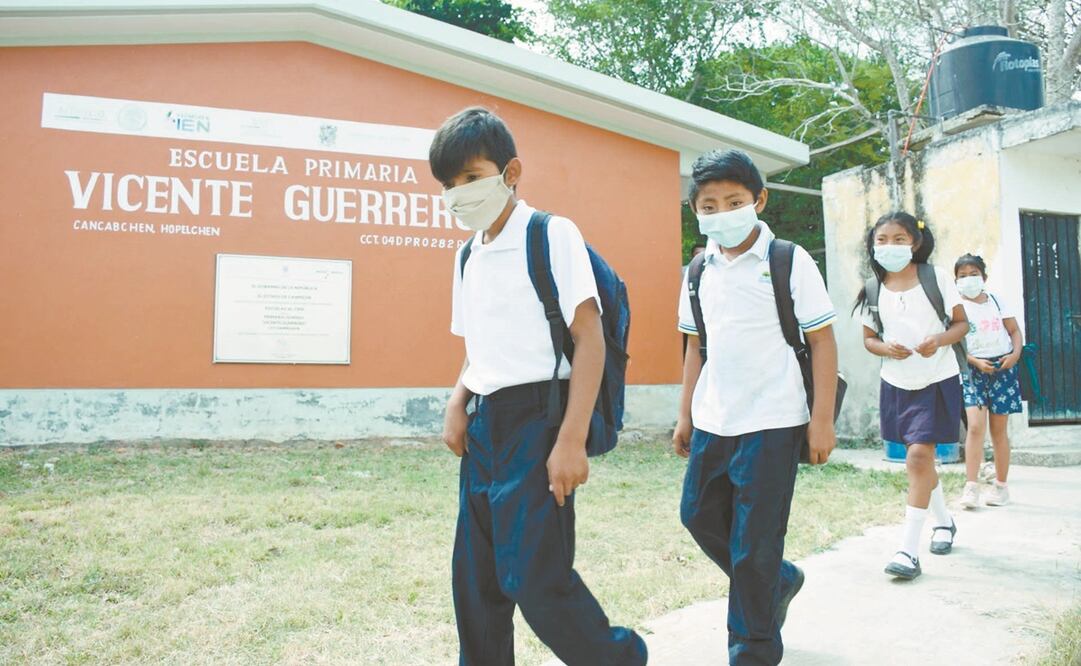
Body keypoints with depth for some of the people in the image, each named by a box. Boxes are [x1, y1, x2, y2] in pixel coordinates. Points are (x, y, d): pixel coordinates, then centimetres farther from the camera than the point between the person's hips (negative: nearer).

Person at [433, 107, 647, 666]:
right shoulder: (468, 254, 14)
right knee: (475, 578, 11)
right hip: (485, 424, 7)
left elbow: (589, 337, -12)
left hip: (538, 416, -7)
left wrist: (572, 439, -19)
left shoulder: (552, 235, -7)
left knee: (535, 575, -7)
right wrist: (458, 402, 0)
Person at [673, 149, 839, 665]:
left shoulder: (789, 262, -8)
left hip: (771, 424, -6)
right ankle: (779, 581, 41)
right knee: (699, 516, 17)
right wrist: (686, 414, 12)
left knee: (753, 546, 0)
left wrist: (822, 420, -11)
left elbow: (822, 340, -7)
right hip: (712, 423, 6)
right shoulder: (700, 270, 7)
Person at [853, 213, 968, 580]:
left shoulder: (937, 278, -7)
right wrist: (885, 348, -15)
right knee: (920, 457, 16)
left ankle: (909, 549, -9)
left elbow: (961, 323, -1)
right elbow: (869, 338, 7)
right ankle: (944, 521, 41)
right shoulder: (873, 289, 0)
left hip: (937, 381, -4)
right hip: (897, 383, 4)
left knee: (919, 456, -13)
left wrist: (940, 340, -21)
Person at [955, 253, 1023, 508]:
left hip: (1002, 367, 3)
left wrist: (1016, 353, -6)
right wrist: (976, 362, -17)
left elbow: (1014, 330, 12)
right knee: (975, 426, -16)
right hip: (973, 370, -3)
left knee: (999, 429, 6)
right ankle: (971, 487, -14)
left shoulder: (996, 300, 10)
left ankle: (1001, 486, 16)